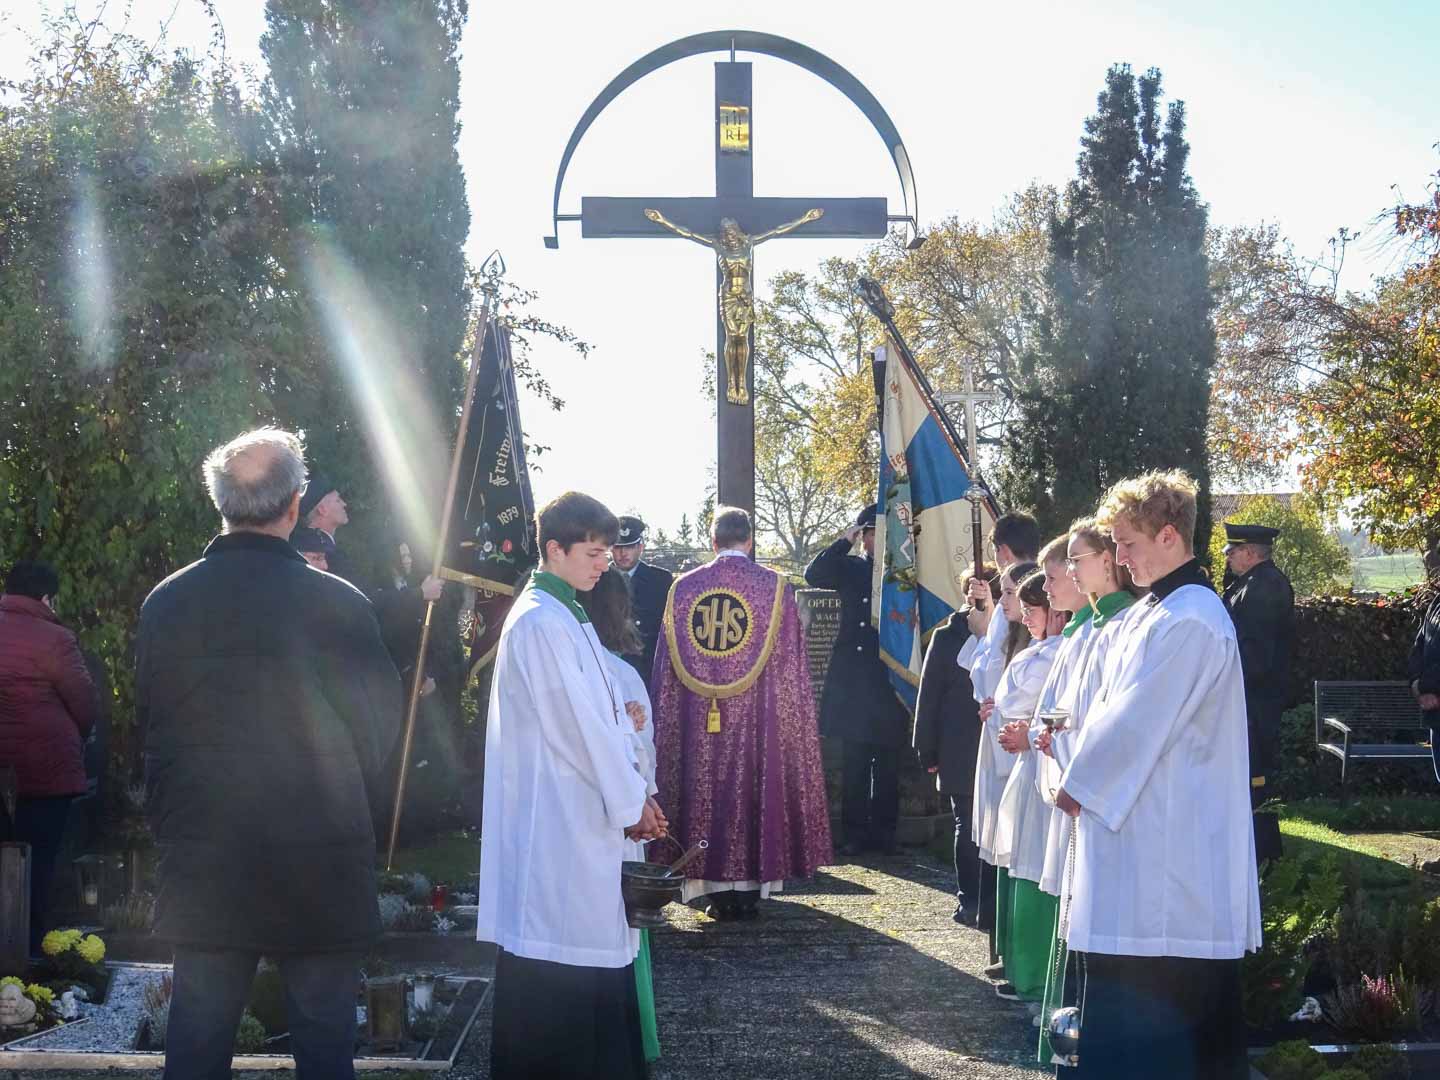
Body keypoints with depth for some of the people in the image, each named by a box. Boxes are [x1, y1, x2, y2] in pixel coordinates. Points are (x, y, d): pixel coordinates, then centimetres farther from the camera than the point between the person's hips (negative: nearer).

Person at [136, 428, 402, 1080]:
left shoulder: (167, 603, -4)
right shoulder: (340, 605, -11)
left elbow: (149, 731, 3)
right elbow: (381, 729, -2)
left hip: (204, 874, 2)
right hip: (322, 869, -2)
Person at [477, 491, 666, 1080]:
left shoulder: (565, 617, 15)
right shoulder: (542, 623, -16)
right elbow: (579, 725, -17)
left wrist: (634, 793, 7)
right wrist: (632, 801, -9)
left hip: (579, 813, 10)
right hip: (558, 817, -10)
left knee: (592, 947, 12)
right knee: (559, 948, -4)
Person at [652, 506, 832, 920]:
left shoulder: (684, 587, 3)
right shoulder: (774, 586, -3)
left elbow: (667, 665, 6)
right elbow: (789, 664, -2)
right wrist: (791, 720, 5)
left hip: (698, 718, 2)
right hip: (758, 718, -2)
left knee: (706, 790, 7)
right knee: (753, 790, 5)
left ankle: (716, 890, 9)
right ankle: (749, 887, 6)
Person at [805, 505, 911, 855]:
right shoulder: (849, 568, 11)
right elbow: (814, 575, -5)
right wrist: (844, 541, -6)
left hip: (888, 680, -2)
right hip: (851, 680, 2)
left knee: (887, 763, 4)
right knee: (854, 763, 5)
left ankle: (884, 832, 12)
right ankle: (854, 833, 10)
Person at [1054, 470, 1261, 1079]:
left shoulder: (1188, 622, -18)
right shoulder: (1154, 612, 13)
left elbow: (1136, 722, -18)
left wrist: (1079, 783, -7)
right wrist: (1086, 757, 6)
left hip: (1167, 840, -10)